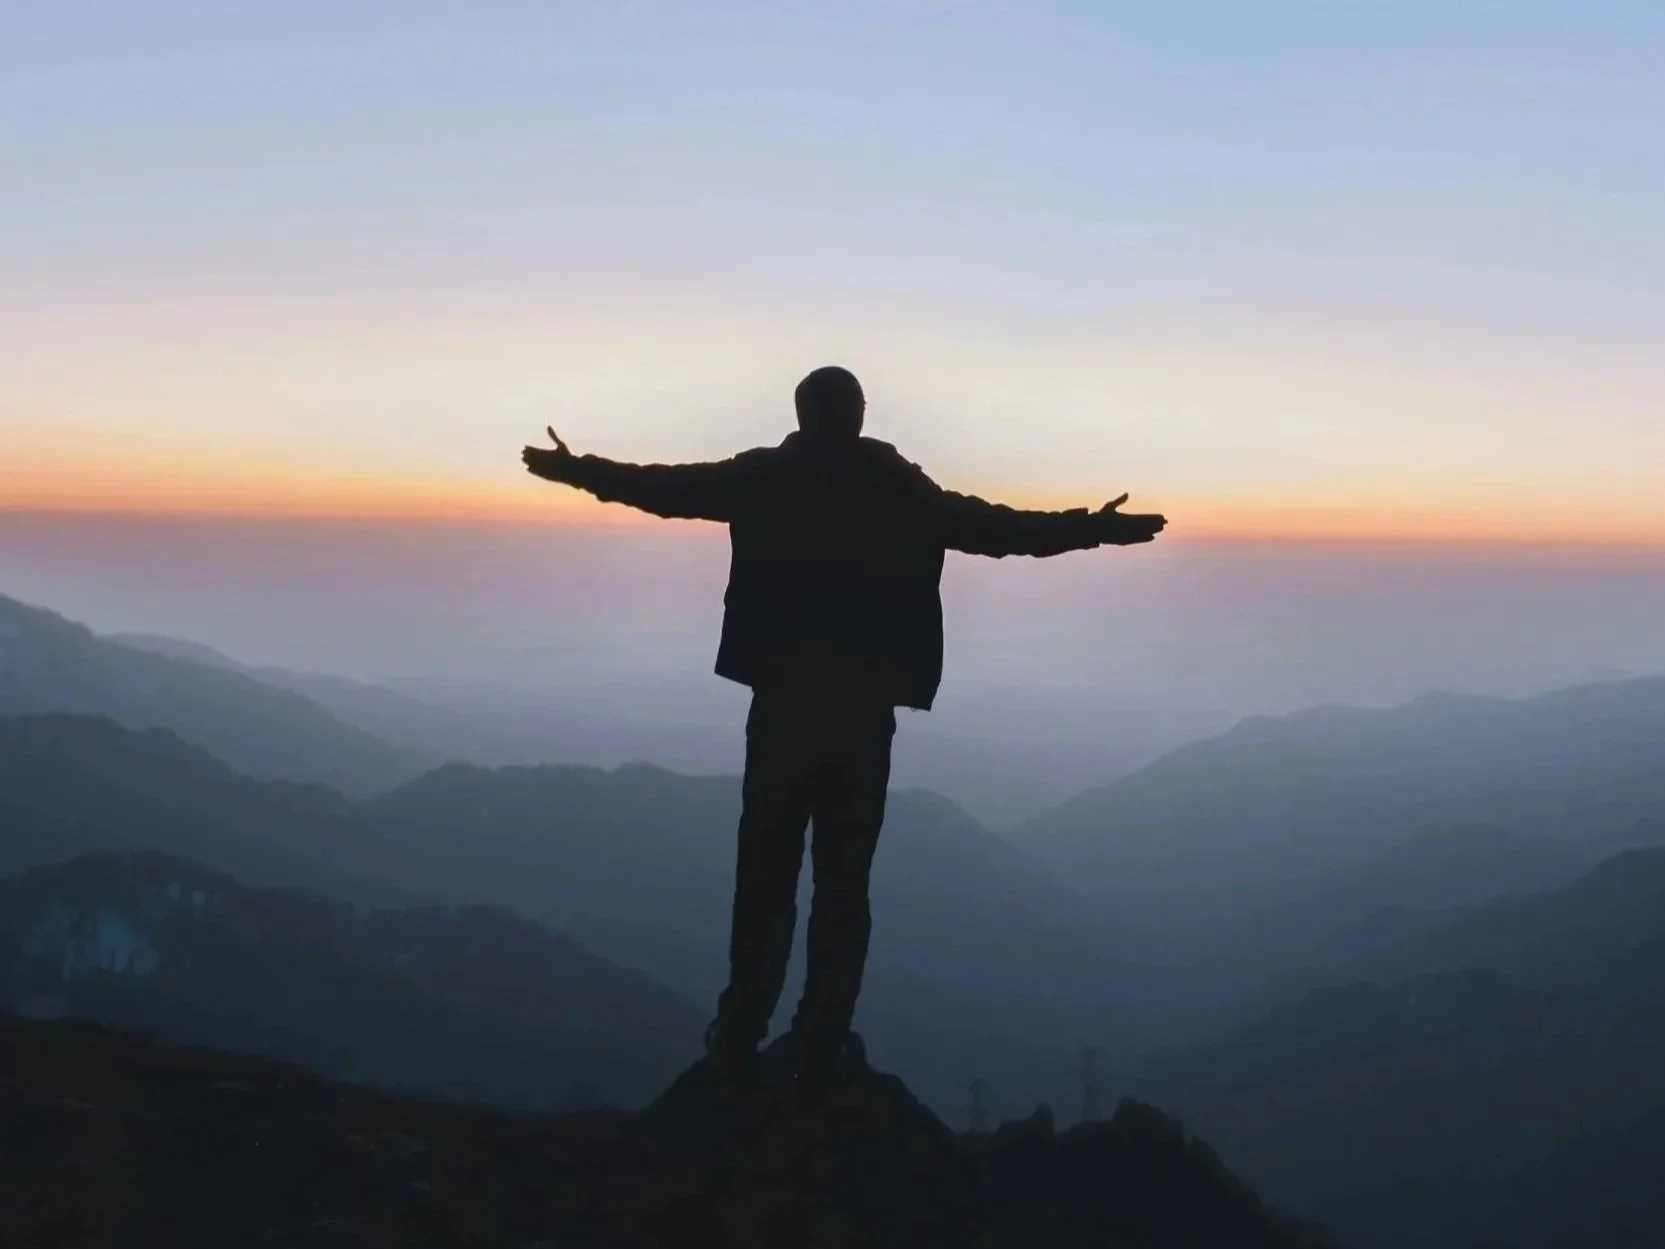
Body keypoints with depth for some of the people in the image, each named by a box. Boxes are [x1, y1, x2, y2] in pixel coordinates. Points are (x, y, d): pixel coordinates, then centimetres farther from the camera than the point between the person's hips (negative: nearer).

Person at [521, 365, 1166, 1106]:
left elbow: (665, 487, 5)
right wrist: (1096, 528, 17)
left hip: (783, 700, 0)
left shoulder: (765, 477, 3)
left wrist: (575, 468, 18)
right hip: (866, 709, 0)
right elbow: (999, 529, 6)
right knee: (843, 882, 5)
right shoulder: (902, 490, 5)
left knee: (765, 874, 8)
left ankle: (741, 1040, 8)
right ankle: (821, 1052, 3)